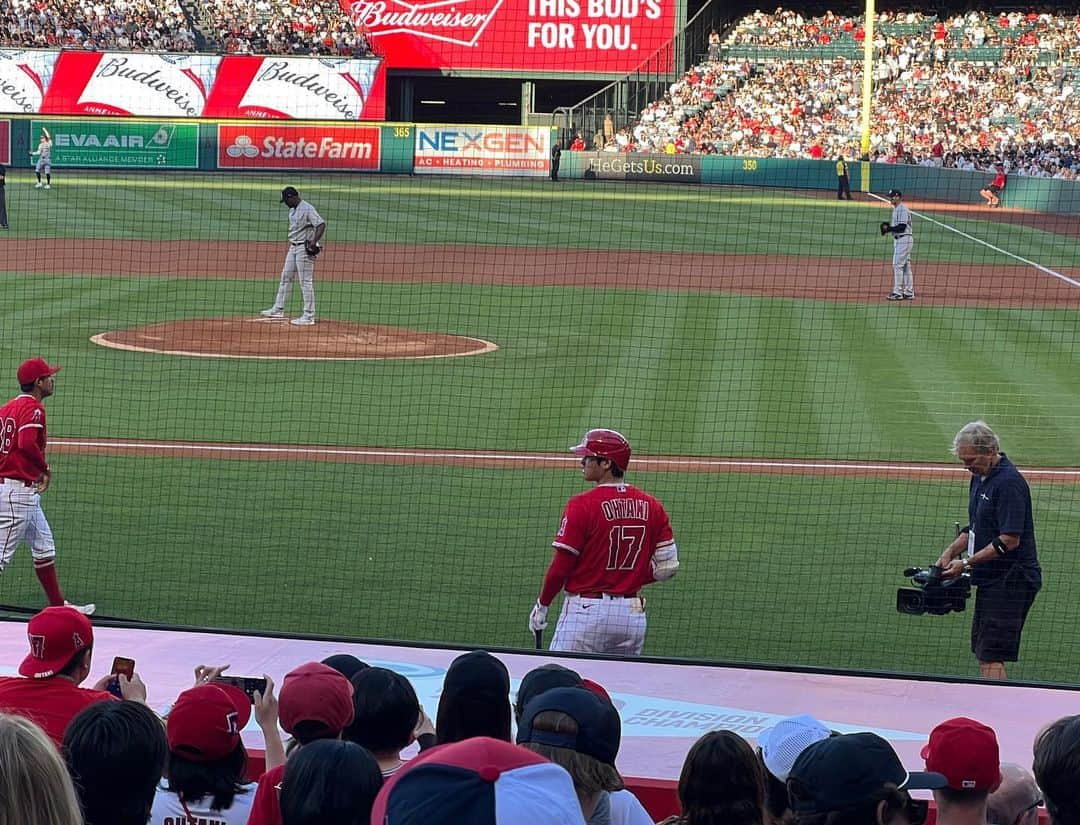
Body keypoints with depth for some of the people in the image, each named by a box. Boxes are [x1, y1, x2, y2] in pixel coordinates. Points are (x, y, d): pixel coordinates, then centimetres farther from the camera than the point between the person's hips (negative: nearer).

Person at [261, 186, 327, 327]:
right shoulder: (292, 210, 12)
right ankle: (278, 309, 24)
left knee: (306, 282, -8)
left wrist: (314, 242, -32)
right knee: (285, 277, 15)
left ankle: (309, 316, -5)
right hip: (293, 247, 10)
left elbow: (321, 224, -25)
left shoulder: (307, 209, -17)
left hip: (304, 248, -10)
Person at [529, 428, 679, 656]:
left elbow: (562, 565, -9)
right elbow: (667, 567, 6)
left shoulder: (582, 505, -10)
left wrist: (542, 605, 4)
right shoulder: (651, 507, 6)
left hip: (586, 612, -6)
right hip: (633, 614, 6)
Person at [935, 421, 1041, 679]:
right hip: (990, 580, 10)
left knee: (991, 658, -14)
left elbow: (1009, 540, -22)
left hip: (1011, 580, -10)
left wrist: (966, 564, -19)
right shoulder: (979, 477, 12)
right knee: (982, 652, 12)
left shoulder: (1009, 482, -18)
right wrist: (951, 551, 6)